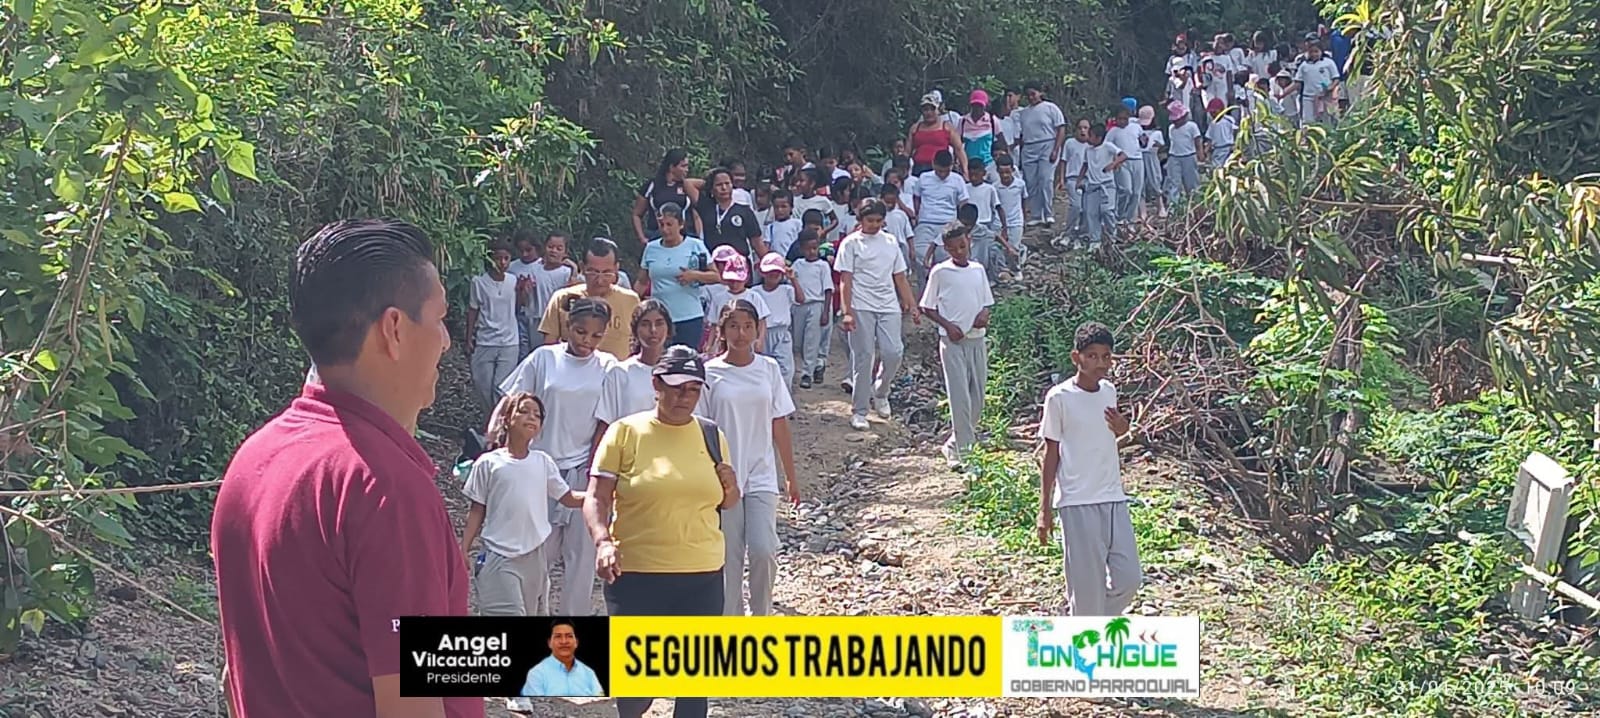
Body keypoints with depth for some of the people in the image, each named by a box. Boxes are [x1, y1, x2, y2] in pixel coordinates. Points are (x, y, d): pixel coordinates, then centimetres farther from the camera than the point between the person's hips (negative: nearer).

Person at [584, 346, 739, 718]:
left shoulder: (712, 436, 8)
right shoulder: (625, 432, -4)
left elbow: (726, 503, 19)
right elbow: (597, 498, -7)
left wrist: (730, 488, -4)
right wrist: (603, 541, -25)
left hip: (702, 576, 3)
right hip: (636, 576, -3)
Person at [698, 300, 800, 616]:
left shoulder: (768, 368, 3)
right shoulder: (709, 373, -3)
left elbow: (779, 425, 8)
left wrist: (791, 476, 10)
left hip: (761, 476, 1)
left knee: (764, 549, -10)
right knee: (729, 556, 3)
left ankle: (762, 614, 13)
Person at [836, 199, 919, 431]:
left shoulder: (890, 242, 13)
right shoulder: (851, 243, 1)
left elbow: (900, 278, 16)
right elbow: (845, 281, -4)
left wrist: (912, 307, 10)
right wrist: (847, 312, -13)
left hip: (889, 307, 4)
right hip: (861, 308, -4)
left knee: (893, 352, -7)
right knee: (863, 358, -3)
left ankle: (880, 393, 21)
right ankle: (858, 411, 6)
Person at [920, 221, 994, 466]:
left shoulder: (978, 270, 8)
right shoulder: (940, 272, -4)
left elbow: (986, 302, 16)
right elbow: (927, 307, 0)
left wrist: (984, 314, -7)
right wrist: (948, 326, -13)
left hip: (977, 339, 5)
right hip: (953, 342, -5)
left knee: (977, 395, 8)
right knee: (960, 396, -9)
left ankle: (956, 442, 22)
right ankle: (964, 448, -5)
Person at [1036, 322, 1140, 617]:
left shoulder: (1109, 392, 7)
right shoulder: (1059, 397, -9)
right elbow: (1051, 453, -4)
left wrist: (1121, 429, -4)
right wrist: (1045, 508, -4)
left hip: (1114, 498, 6)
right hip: (1077, 503, -5)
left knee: (1128, 577, 4)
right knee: (1087, 583, -2)